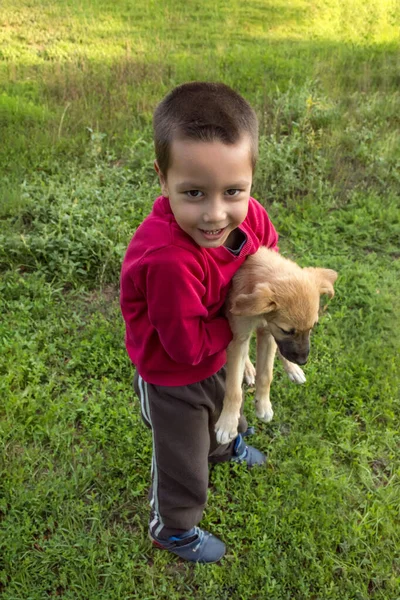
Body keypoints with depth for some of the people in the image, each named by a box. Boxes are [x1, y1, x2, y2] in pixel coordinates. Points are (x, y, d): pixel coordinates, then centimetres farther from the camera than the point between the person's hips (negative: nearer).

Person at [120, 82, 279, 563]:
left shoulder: (250, 217, -23)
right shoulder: (169, 261, -44)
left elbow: (268, 252, 2)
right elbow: (189, 346, -32)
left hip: (215, 358, 7)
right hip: (172, 380, -6)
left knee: (224, 412, 38)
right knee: (183, 462, 18)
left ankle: (225, 446, 74)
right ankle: (170, 529, 51)